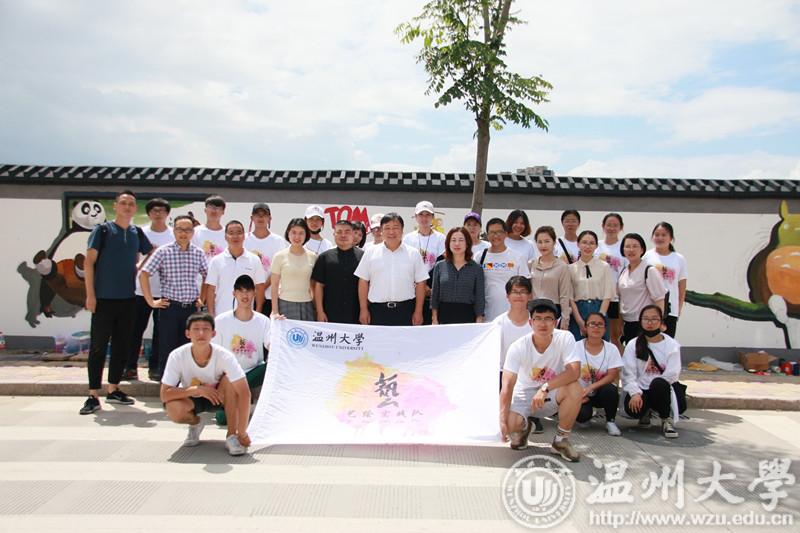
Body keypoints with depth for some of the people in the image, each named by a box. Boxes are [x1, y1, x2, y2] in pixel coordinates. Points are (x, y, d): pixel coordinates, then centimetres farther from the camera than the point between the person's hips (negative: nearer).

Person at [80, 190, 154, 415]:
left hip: (128, 298, 5)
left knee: (122, 346, 10)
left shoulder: (137, 233, 9)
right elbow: (89, 262, -6)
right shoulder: (102, 230, -3)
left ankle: (113, 390, 21)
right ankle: (93, 396, 3)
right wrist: (90, 294, -11)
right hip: (104, 298, -5)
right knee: (98, 346, -2)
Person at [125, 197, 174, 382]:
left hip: (165, 291, 0)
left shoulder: (174, 236, 4)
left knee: (160, 332, 5)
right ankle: (131, 367, 13)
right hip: (142, 290, 0)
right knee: (136, 330, 4)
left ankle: (155, 368, 14)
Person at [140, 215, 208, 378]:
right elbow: (143, 274, -7)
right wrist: (151, 301, -9)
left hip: (191, 308, 3)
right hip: (170, 308, -3)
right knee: (167, 350, 3)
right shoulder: (164, 251, -5)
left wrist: (203, 298, 10)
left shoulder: (198, 253, 5)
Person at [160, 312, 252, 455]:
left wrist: (242, 433, -36)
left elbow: (244, 393, -33)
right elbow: (164, 395, -25)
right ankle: (195, 423, 5)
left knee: (229, 379, -32)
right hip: (191, 398, 1)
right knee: (173, 409, -32)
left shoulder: (224, 356, -30)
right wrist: (198, 389, -36)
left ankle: (232, 435, -18)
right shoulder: (177, 356, -26)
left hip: (218, 396, -1)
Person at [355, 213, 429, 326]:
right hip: (378, 309, 0)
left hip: (405, 310, 0)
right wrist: (364, 310, 0)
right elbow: (363, 282, 5)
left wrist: (418, 312, -1)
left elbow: (420, 283, 4)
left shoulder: (413, 253, 4)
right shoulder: (371, 253, 4)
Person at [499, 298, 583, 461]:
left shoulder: (565, 338, -18)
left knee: (574, 389, -31)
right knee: (510, 425, -29)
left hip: (552, 395, 1)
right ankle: (523, 428, 14)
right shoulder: (518, 347, -20)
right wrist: (503, 421, -35)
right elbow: (507, 386, -25)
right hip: (525, 394, -1)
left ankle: (561, 440, -8)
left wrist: (545, 388, -38)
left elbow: (574, 371, -30)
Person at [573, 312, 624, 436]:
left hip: (601, 392, 1)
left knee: (610, 390, -33)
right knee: (583, 415, -29)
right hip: (581, 392, -1)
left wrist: (591, 387, -24)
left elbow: (612, 375, -11)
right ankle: (589, 409, 11)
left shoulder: (611, 349, -5)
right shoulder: (576, 347, -8)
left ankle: (610, 421, -6)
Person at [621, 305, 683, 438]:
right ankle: (646, 412, 9)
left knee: (658, 383, -38)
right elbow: (628, 374, -5)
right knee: (633, 409, -32)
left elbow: (673, 374, -7)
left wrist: (658, 382, -17)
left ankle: (667, 420, -11)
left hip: (662, 390, -1)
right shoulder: (633, 345, 3)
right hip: (640, 389, 1)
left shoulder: (672, 345, 2)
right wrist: (635, 393, -20)